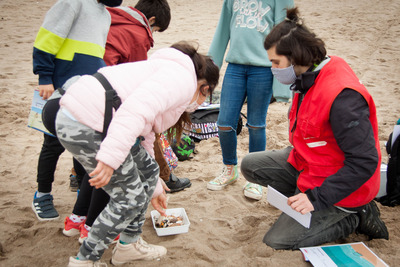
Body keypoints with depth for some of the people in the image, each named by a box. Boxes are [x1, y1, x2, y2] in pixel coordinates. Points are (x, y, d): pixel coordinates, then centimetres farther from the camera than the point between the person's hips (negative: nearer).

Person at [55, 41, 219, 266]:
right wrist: (111, 157, -28)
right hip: (84, 127, -11)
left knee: (148, 170, 19)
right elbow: (136, 109, -23)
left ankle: (129, 246, 33)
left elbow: (144, 142, 32)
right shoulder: (183, 76, -3)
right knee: (130, 199, 2)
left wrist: (155, 189, 40)